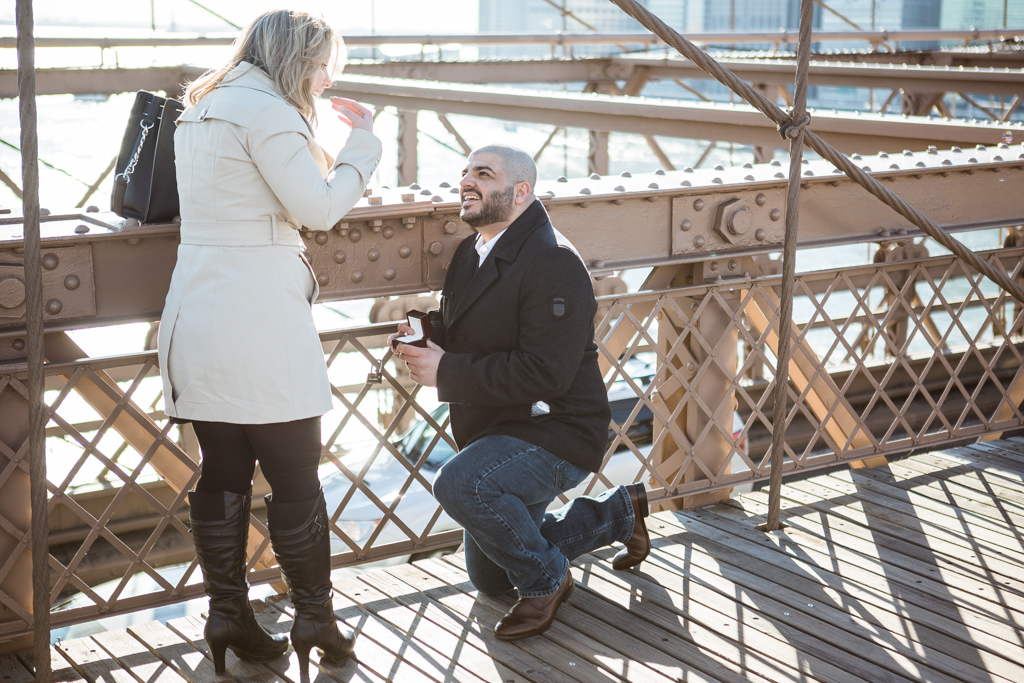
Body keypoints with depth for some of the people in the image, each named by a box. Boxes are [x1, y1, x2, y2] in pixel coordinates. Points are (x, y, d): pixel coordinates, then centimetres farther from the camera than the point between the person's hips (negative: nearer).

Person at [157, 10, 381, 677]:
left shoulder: (202, 110, 19)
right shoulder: (266, 110, -10)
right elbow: (320, 209, -13)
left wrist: (323, 155, 20)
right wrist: (362, 141, 0)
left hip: (197, 320, 8)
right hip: (259, 323, -8)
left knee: (223, 472, 11)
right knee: (296, 477, 2)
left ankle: (228, 615, 16)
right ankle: (315, 619, 10)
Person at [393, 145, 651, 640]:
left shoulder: (553, 263, -24)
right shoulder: (471, 254, 5)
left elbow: (545, 373, -32)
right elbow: (461, 331, 17)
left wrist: (446, 371, -28)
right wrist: (426, 331, -8)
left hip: (556, 433, -10)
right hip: (499, 433, 10)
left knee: (460, 483, -37)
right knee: (490, 578, 21)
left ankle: (545, 580, -11)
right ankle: (618, 512, 36)